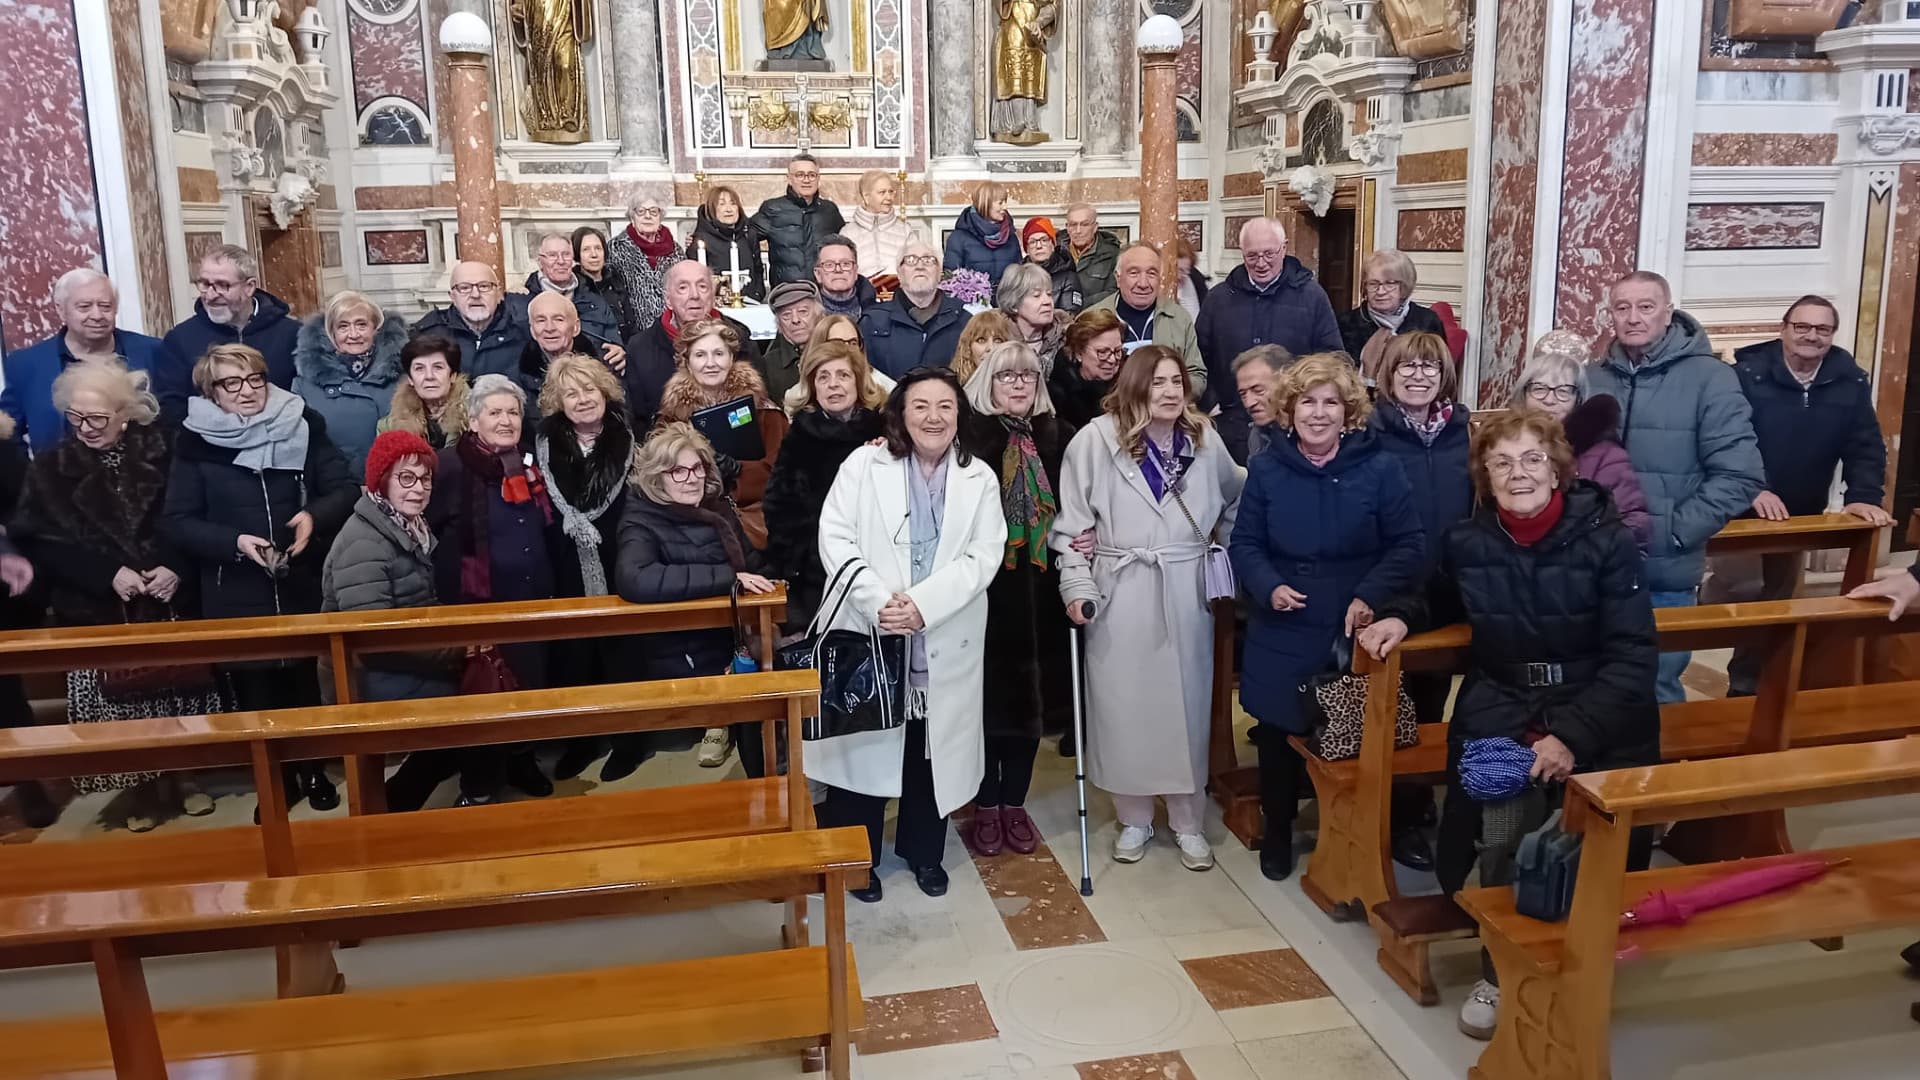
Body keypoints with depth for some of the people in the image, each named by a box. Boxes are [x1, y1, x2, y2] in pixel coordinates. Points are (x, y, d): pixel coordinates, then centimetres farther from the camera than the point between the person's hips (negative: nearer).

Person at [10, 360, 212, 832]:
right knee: (119, 695, 0)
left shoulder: (163, 450, 0)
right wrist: (108, 574, -16)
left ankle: (181, 774, 23)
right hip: (97, 610, 0)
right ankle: (143, 786, 16)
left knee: (178, 686, 4)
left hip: (169, 602, 0)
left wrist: (176, 568, -17)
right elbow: (44, 542, -4)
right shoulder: (51, 467, 3)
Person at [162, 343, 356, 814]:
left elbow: (344, 488, 2)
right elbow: (176, 522, -2)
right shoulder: (196, 442, -2)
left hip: (304, 584, 1)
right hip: (236, 593, 0)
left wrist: (314, 516, -17)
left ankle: (313, 770, 29)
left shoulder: (303, 426, 1)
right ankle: (278, 780, 25)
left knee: (310, 682, 8)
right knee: (256, 691, 6)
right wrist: (234, 541, -17)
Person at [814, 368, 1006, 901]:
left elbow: (983, 556, -5)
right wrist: (879, 602, -19)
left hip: (945, 645, 2)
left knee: (934, 749, 12)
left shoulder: (979, 479, 5)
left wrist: (923, 605, -19)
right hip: (869, 635, -2)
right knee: (866, 745, 5)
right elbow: (835, 539, -7)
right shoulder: (864, 465, 0)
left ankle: (923, 851, 32)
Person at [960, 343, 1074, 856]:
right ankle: (986, 805, 22)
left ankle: (1015, 803, 26)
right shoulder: (968, 433, -5)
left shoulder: (1058, 436, 5)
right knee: (988, 691, 6)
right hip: (984, 584, -3)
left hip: (1040, 587, 3)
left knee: (1033, 692, 11)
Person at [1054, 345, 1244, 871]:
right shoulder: (1097, 439, -7)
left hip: (1185, 594, 2)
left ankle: (1189, 823, 23)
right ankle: (1133, 819, 25)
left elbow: (1236, 500, 20)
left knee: (1186, 704, 8)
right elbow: (1071, 522, -5)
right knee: (1123, 705, 7)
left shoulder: (1204, 439, 3)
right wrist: (1077, 585, -10)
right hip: (1118, 594, -2)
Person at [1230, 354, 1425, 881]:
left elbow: (1409, 547, -5)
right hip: (1281, 635, 1)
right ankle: (1277, 832, 33)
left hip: (1355, 635, -1)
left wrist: (1370, 596, -18)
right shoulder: (1266, 468, 0)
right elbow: (1244, 544, 5)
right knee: (1278, 735, 11)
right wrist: (1269, 586, -14)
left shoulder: (1380, 468, -5)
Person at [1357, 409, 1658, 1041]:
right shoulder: (1465, 542, 1)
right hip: (1501, 714, 2)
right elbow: (1442, 599, 25)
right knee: (1505, 836, -22)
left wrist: (1573, 734, -21)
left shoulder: (1607, 540, -8)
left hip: (1598, 717, -1)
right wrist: (1400, 616, 2)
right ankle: (1502, 972, 3)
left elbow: (1633, 656, -10)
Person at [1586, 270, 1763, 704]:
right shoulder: (1593, 379, 5)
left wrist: (1672, 533, -15)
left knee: (1656, 691, 9)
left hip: (1665, 576, -3)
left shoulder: (1709, 378, -6)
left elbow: (1739, 476, -10)